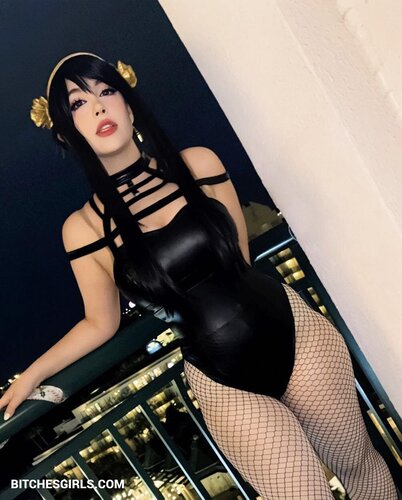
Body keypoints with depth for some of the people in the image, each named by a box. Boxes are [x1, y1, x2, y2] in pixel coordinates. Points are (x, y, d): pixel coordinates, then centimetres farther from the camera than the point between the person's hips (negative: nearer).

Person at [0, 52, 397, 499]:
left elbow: (240, 256, 8)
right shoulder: (83, 228, -6)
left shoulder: (198, 165, -4)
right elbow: (100, 324, 5)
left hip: (292, 328, 2)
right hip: (224, 382, -1)